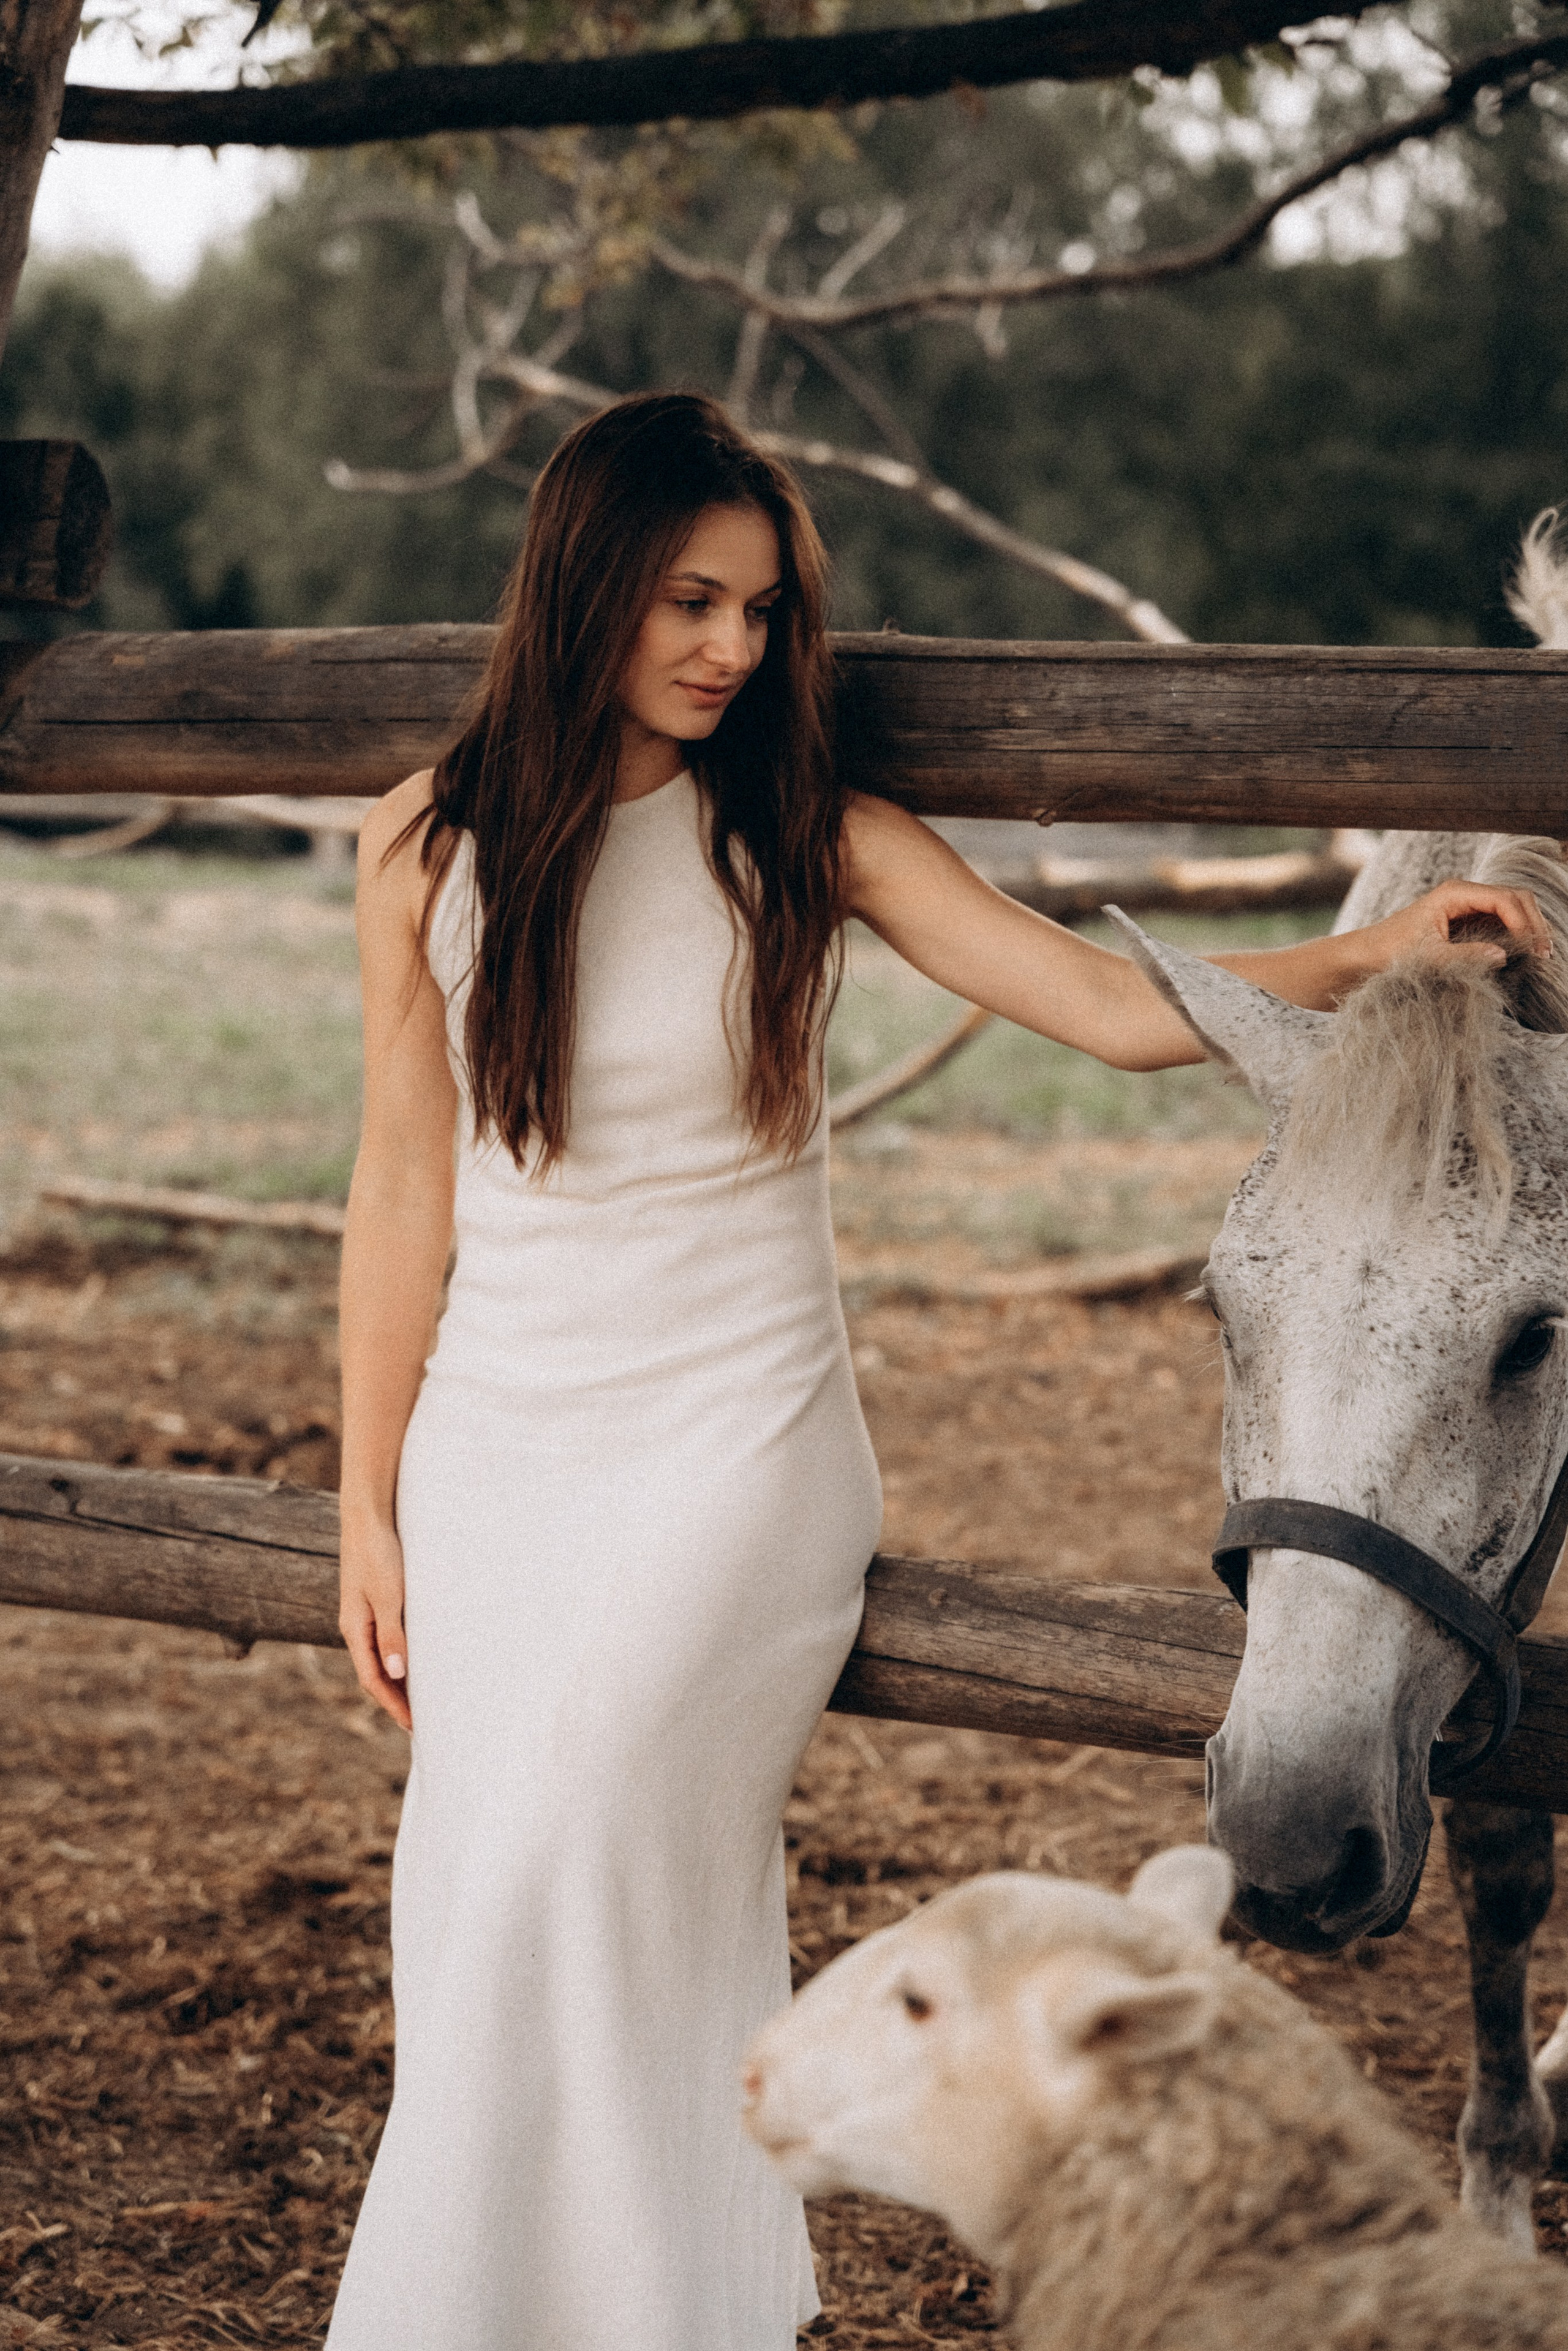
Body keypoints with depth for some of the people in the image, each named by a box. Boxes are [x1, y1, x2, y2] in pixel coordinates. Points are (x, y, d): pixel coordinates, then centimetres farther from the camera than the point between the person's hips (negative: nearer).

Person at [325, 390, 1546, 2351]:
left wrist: (1374, 953, -25)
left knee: (567, 1867, -18)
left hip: (735, 1445, -3)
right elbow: (403, 1190, 6)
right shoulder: (433, 844, 1)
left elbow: (1124, 1010, -9)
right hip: (495, 1450, 3)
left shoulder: (805, 836, -3)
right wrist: (366, 1506, 7)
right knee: (472, 1900, 2)